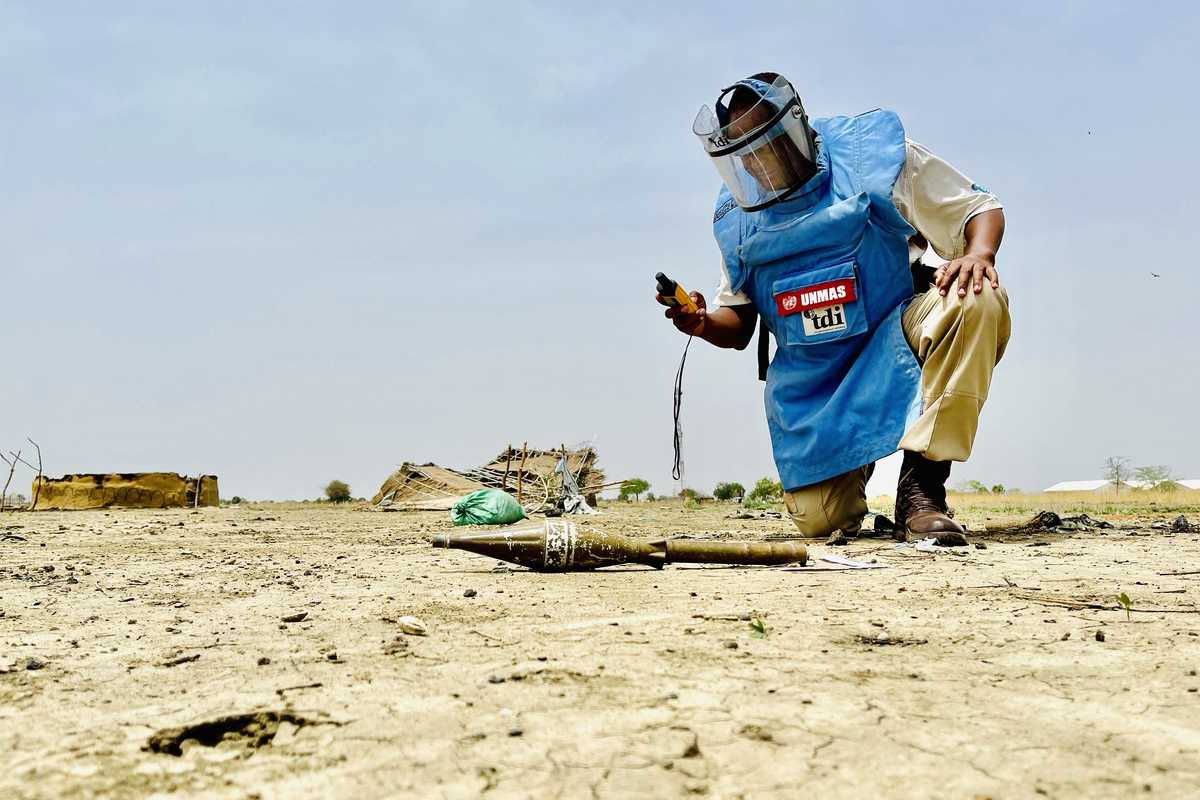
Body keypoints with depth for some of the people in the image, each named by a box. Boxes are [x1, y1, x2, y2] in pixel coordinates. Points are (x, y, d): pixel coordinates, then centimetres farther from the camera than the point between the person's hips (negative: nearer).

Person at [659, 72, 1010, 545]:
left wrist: (979, 252, -25)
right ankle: (853, 460, 30)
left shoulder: (872, 157, -6)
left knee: (977, 301, -34)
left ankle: (921, 487, -28)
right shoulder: (740, 219, 5)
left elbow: (982, 209, -1)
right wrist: (705, 324, -12)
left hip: (896, 344, -2)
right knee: (819, 522, -11)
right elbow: (739, 326, 12)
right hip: (814, 382, 2)